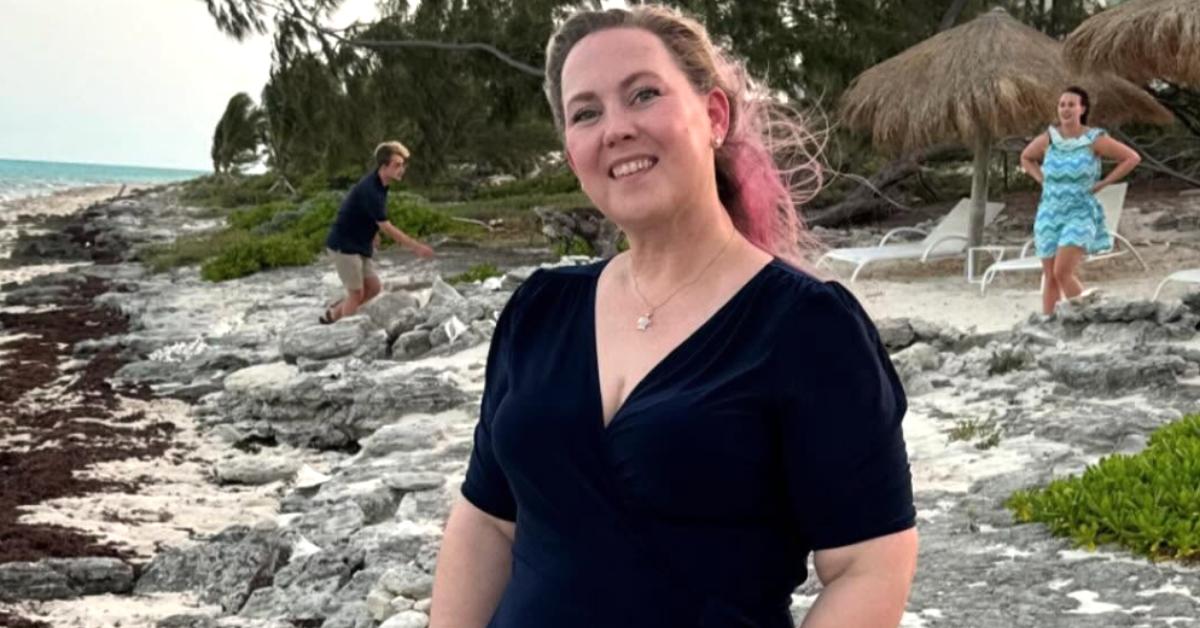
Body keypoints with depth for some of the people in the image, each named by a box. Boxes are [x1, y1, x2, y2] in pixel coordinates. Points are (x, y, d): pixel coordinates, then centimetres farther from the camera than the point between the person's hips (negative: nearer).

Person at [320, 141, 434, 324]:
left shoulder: (379, 185, 2)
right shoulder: (370, 190, -27)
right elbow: (386, 228, -24)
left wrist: (372, 234, 23)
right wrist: (415, 246, -22)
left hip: (360, 245, 9)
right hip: (344, 245, -9)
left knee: (372, 288, 10)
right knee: (356, 292, -4)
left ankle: (333, 314, 22)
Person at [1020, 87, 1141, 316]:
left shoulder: (1094, 140, -8)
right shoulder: (1047, 139, 0)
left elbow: (1132, 158, -1)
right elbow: (1026, 158, 20)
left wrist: (1103, 183, -4)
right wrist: (1042, 180, 6)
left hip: (1080, 214, -4)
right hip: (1050, 214, 4)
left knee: (1062, 272, -18)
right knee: (1049, 276, 7)